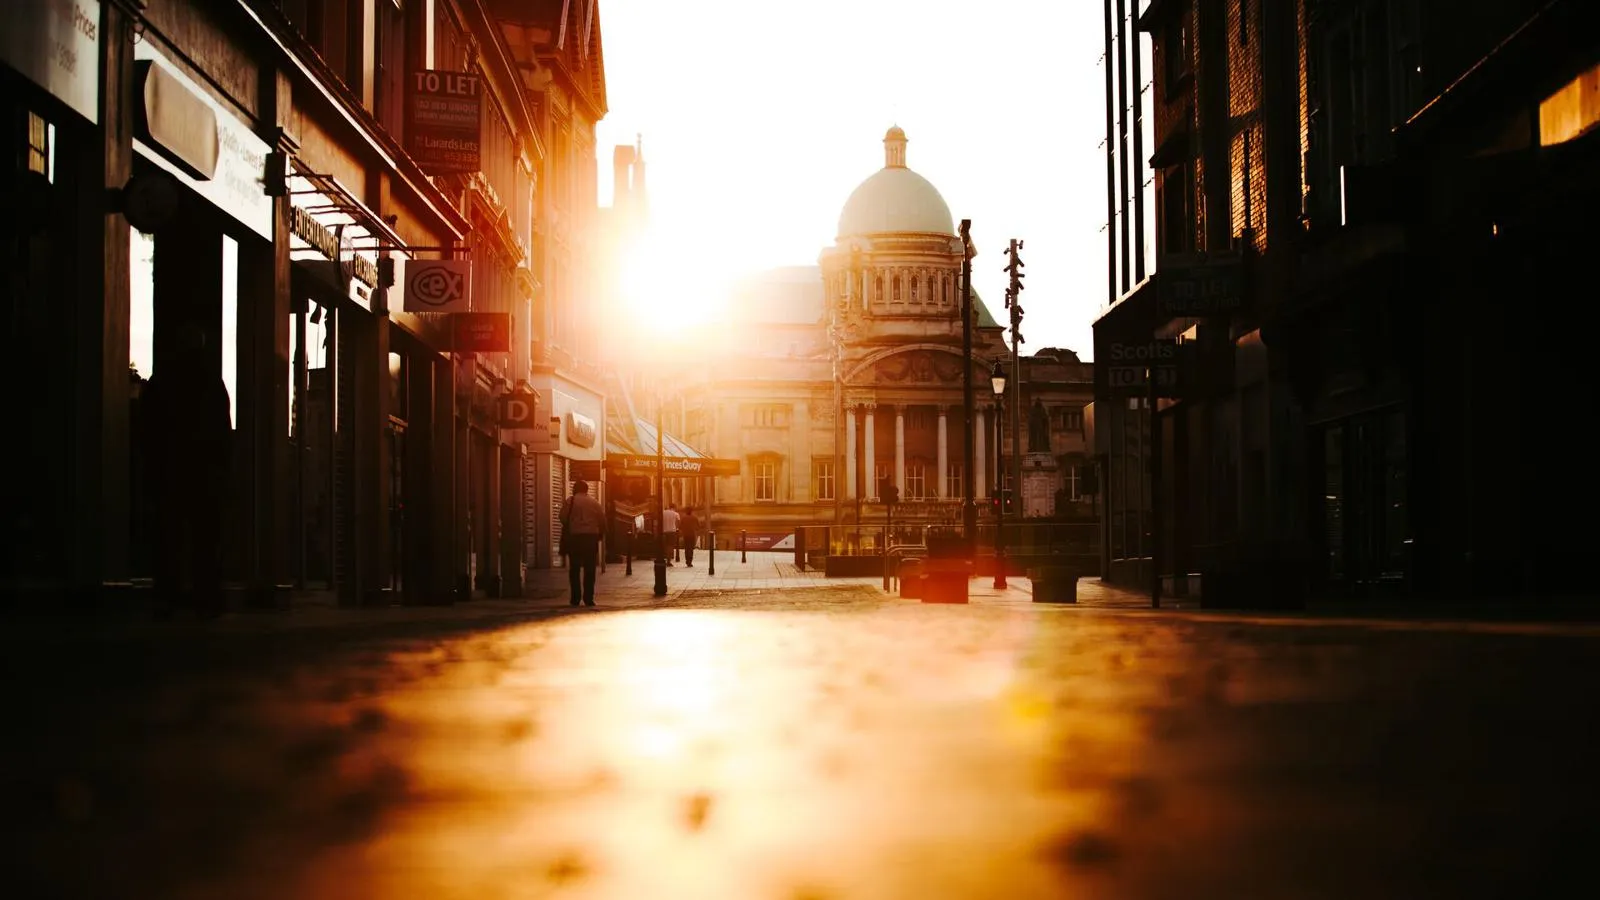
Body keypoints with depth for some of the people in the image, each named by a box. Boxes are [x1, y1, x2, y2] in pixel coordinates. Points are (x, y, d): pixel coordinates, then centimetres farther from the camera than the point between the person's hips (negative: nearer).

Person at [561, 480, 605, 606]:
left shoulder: (569, 501, -1)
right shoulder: (594, 502, 5)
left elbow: (563, 518, -7)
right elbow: (603, 520, 2)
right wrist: (599, 534, 17)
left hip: (574, 537, -1)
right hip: (591, 537, 1)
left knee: (574, 569, 6)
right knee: (589, 570, 5)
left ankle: (576, 598, 2)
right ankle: (588, 599, 1)